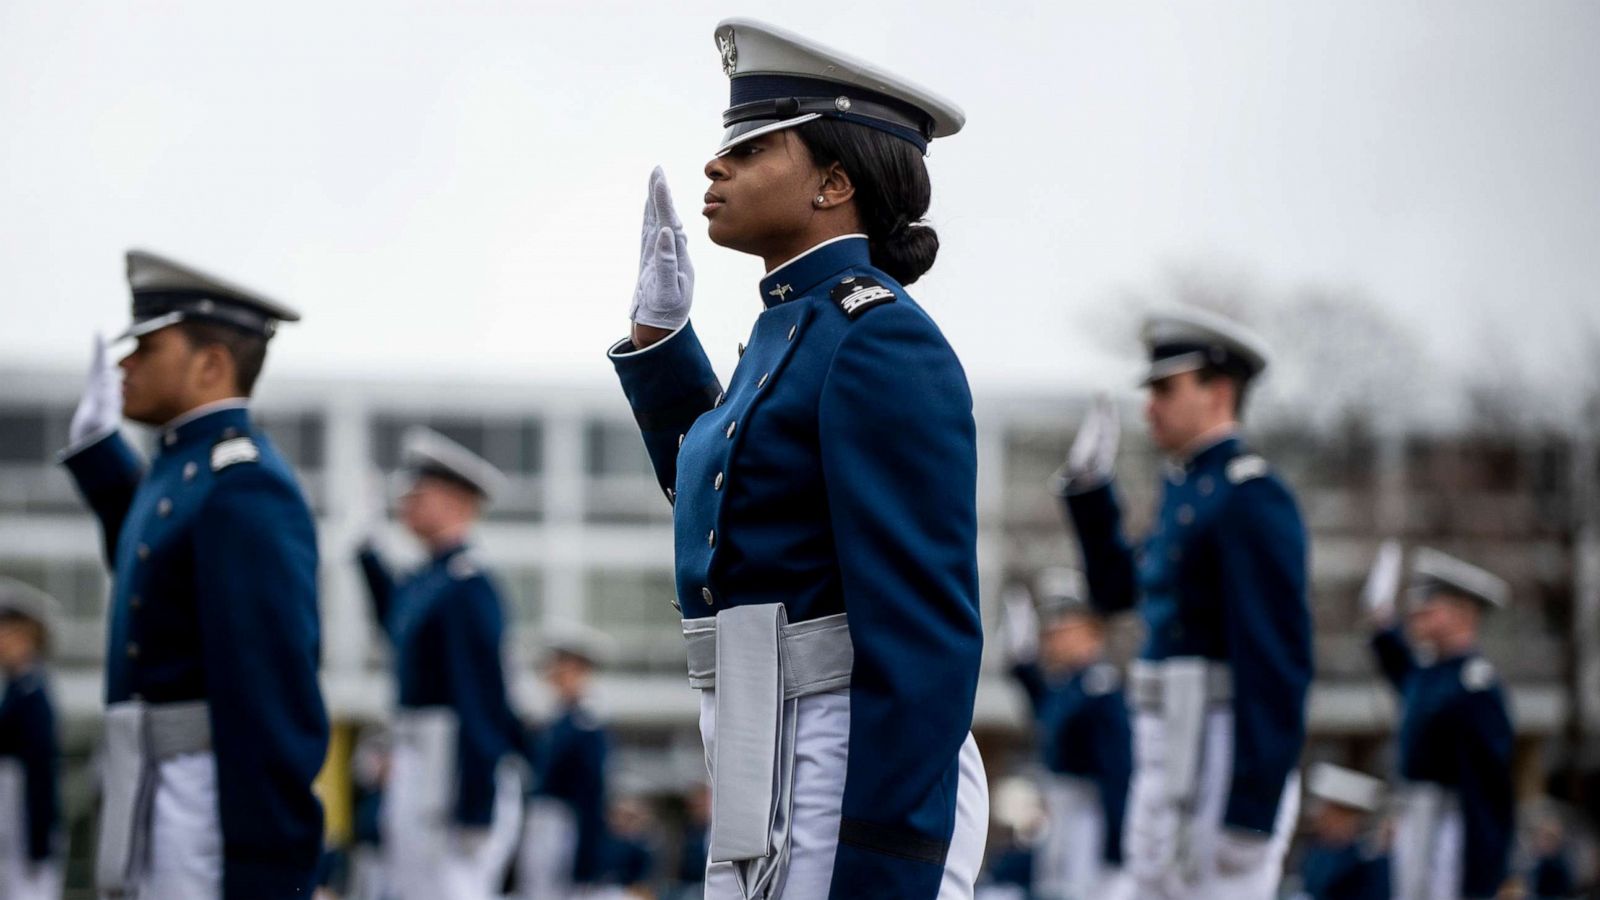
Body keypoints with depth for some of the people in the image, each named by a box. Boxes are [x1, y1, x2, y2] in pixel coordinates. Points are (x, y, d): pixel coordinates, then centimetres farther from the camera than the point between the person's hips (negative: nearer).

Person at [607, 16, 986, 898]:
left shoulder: (884, 344, -13)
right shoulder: (797, 329, 16)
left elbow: (925, 630, -19)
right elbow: (722, 507, 35)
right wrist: (658, 333, 27)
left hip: (857, 792, -10)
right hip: (779, 772, 10)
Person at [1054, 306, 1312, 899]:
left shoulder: (1251, 498, -13)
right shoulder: (1186, 491, 17)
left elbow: (1279, 660, -19)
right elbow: (1115, 591, 31)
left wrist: (1252, 814, -22)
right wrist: (1088, 489, 19)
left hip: (1225, 769, -10)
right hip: (1169, 762, 10)